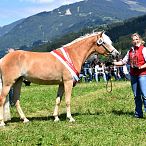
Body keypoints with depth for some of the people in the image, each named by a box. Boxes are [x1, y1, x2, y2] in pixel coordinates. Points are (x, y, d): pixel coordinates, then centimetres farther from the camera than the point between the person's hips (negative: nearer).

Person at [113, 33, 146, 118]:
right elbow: (123, 62, 16)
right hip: (133, 75, 7)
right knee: (136, 96, 10)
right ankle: (138, 113, 15)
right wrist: (113, 63, 6)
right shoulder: (130, 51, 13)